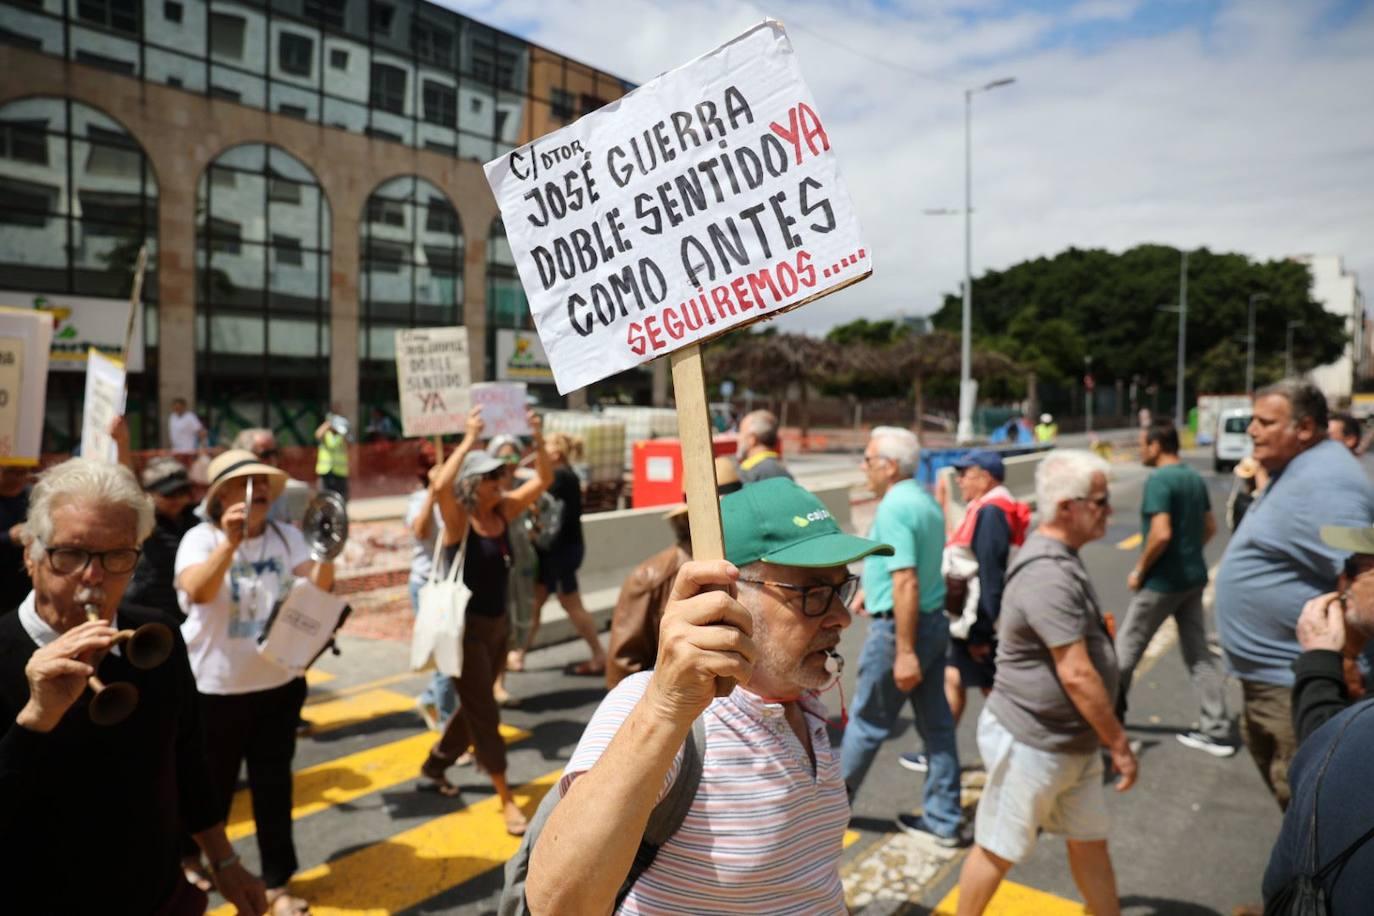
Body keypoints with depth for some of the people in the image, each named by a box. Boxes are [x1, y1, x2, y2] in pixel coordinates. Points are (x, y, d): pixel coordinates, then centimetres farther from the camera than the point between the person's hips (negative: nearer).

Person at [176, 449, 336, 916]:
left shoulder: (287, 536, -1)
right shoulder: (200, 538, -11)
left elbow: (316, 589, -10)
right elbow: (196, 591, -28)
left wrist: (328, 553, -30)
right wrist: (230, 542, -40)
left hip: (279, 684, 3)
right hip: (215, 688, -3)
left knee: (273, 785, 11)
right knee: (212, 784, 16)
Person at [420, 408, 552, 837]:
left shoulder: (504, 511, 1)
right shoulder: (458, 518, -15)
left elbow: (543, 480, 1)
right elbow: (440, 485, -36)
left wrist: (537, 438, -11)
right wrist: (469, 439, -32)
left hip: (497, 624, 7)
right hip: (465, 626, -7)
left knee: (473, 707, 20)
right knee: (484, 713, 0)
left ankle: (433, 768, 41)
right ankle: (506, 800, 9)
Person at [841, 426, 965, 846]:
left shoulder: (894, 508, -20)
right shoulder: (925, 501, 10)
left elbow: (906, 584, -25)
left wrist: (904, 653, -25)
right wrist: (873, 588, 31)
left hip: (898, 626, -9)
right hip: (934, 621, 9)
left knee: (867, 722, 8)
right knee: (937, 724, 13)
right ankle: (945, 819, 21)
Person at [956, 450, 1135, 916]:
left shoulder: (1060, 560, 7)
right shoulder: (1049, 574, -26)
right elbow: (1077, 675, -26)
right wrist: (1120, 743, -17)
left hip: (1073, 742, 9)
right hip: (1031, 743, -9)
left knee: (1090, 841, 19)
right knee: (997, 850, 8)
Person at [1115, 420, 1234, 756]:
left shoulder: (1159, 480, -19)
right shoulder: (1196, 478, 7)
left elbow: (1161, 534, -27)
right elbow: (1210, 527, 16)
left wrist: (1139, 570, -15)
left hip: (1163, 581, -8)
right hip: (1194, 577, 8)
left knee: (1126, 647, 8)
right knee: (1199, 652, 13)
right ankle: (1217, 731, 16)